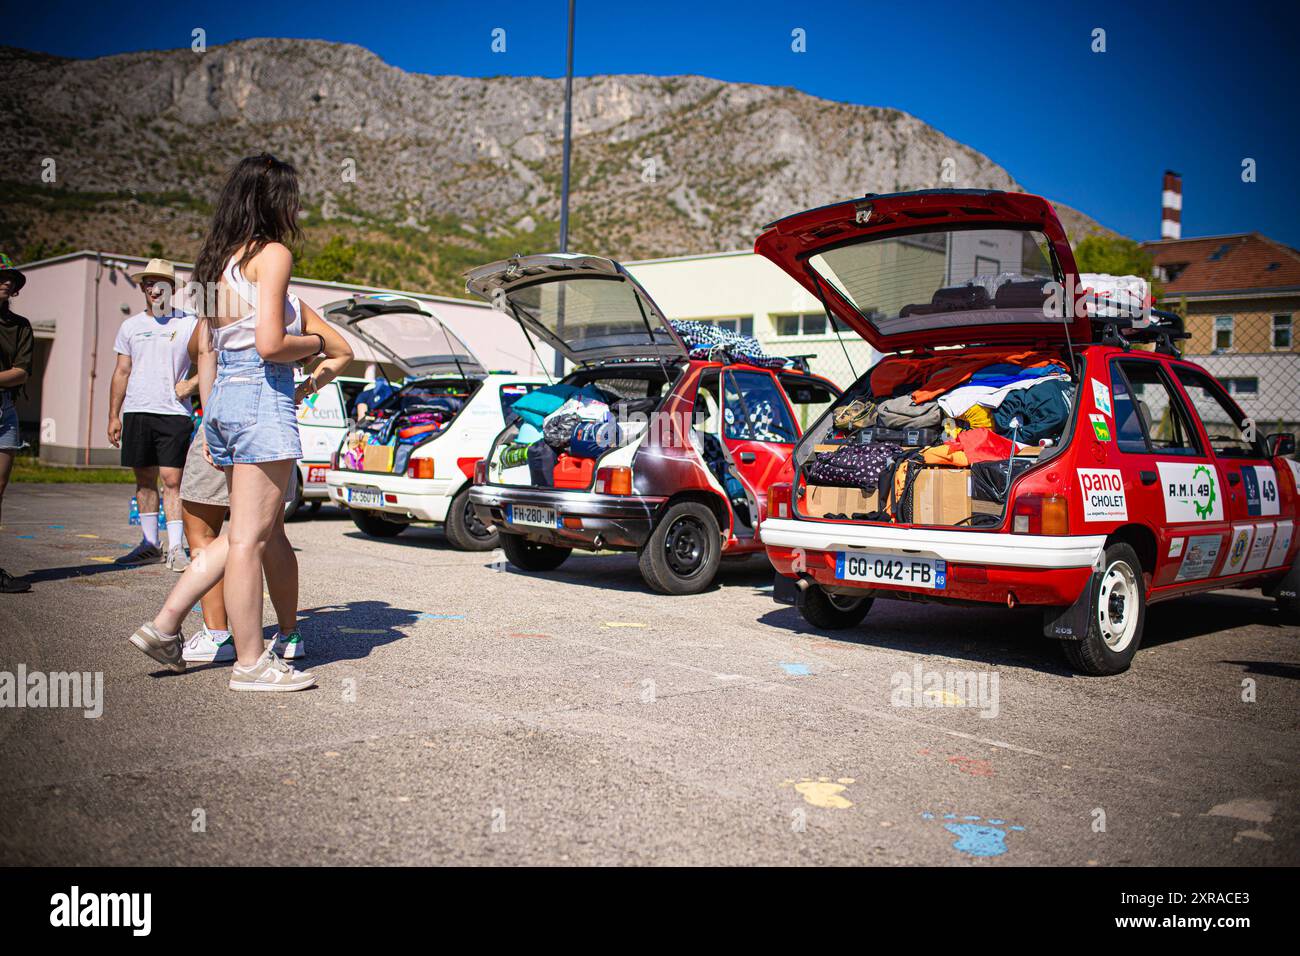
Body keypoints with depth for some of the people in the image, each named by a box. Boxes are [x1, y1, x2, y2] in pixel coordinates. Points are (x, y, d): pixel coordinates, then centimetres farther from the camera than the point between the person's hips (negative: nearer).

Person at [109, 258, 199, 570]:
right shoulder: (131, 326, 13)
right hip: (136, 412, 4)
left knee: (172, 480, -9)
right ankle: (150, 544, 17)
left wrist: (191, 383, -9)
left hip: (175, 413, -4)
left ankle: (176, 548, -10)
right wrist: (113, 415, 9)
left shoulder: (190, 323, 4)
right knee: (144, 480, 9)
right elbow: (121, 372, 14)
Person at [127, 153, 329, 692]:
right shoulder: (272, 254, -7)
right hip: (263, 400, -9)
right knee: (250, 538, -3)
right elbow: (270, 344, -17)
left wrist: (210, 419, 23)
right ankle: (251, 663, 5)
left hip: (222, 400, 9)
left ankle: (163, 626, 17)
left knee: (244, 533, 17)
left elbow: (205, 350, 19)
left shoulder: (217, 259, 18)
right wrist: (314, 342, 2)